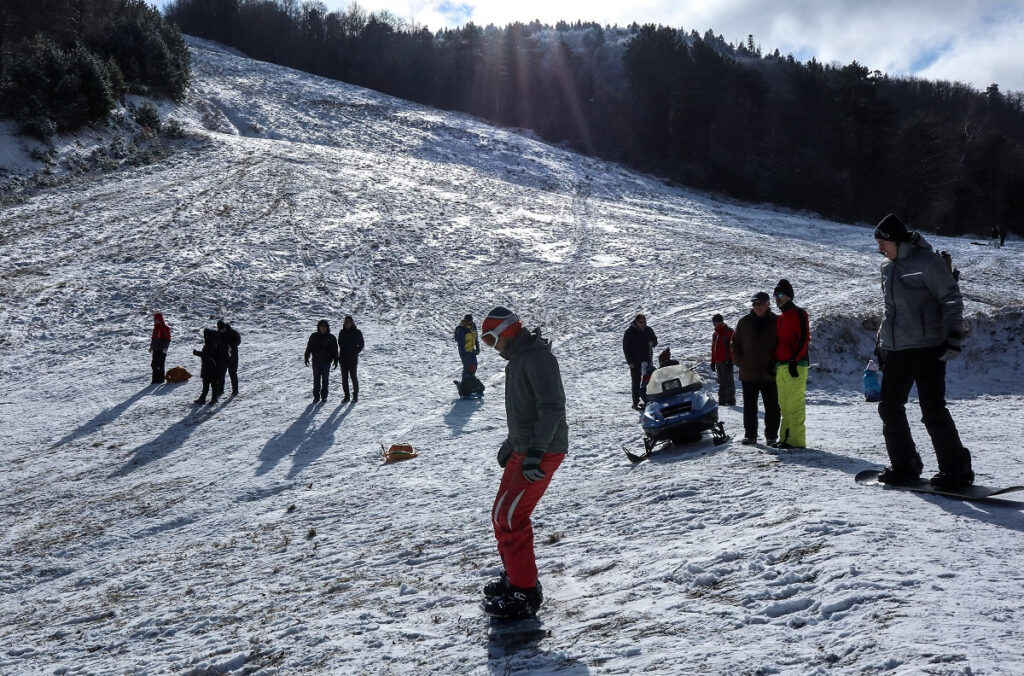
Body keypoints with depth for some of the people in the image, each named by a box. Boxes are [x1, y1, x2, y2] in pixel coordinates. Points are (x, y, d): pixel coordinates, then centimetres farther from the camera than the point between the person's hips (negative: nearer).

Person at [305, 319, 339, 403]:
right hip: (316, 362, 0)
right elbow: (309, 348, 7)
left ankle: (324, 395, 16)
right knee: (316, 379, 2)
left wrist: (335, 360, 0)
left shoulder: (331, 337, 1)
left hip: (327, 362, 0)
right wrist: (306, 358, 4)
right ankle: (316, 396, 8)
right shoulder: (314, 336, 2)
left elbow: (335, 350, 4)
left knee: (325, 379, 6)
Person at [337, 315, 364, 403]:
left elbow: (361, 345, 0)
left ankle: (355, 396, 5)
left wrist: (355, 353, -7)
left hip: (353, 359, -4)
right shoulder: (342, 332, 9)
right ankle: (346, 396, 12)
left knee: (353, 377, -3)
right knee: (344, 377, 5)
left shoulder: (357, 332, -3)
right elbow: (340, 344, 16)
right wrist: (340, 356, 6)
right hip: (343, 358, 4)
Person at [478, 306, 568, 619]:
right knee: (502, 515, 14)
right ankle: (515, 576, 28)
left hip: (541, 453, -10)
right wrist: (512, 443, 29)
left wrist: (535, 452, -29)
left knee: (509, 517, -11)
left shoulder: (536, 357, -16)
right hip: (525, 449, 10)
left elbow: (552, 407, -25)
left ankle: (525, 593, -2)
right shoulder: (519, 359, 16)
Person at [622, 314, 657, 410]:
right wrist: (630, 362, -13)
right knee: (636, 381, -2)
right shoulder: (629, 332, -8)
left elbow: (655, 341, 16)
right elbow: (625, 348, -7)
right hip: (635, 362, -5)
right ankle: (636, 402, 1)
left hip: (648, 360, 5)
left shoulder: (649, 330, 5)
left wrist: (652, 343, -10)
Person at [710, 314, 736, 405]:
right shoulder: (715, 334, 19)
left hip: (726, 361, -8)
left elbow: (731, 347, -11)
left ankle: (731, 400, -5)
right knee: (721, 382, 11)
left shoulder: (729, 332, -5)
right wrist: (713, 361, 19)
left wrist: (730, 360, -17)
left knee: (728, 381, -7)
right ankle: (722, 400, 15)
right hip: (718, 361, 8)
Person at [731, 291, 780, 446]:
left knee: (771, 406, 3)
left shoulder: (776, 322, 1)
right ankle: (750, 435, 16)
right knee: (749, 406, 8)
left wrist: (775, 363, -6)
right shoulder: (744, 322, 6)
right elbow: (735, 343, 12)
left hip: (769, 373, -2)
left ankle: (771, 436, 11)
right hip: (748, 373, 2)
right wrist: (739, 362, 0)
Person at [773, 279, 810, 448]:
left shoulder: (798, 313, -4)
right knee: (784, 405, 10)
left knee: (795, 404, -9)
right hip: (781, 366, 9)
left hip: (795, 365, -9)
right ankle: (785, 438, 15)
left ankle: (797, 440, -8)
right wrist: (774, 362, 17)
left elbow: (804, 339, -12)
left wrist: (794, 360, -19)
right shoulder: (780, 318, 21)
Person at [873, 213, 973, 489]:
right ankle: (904, 466, 21)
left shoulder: (927, 261, -9)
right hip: (895, 350, 8)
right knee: (890, 408, 8)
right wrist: (881, 342, 24)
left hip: (927, 348, -7)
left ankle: (956, 469, 2)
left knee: (932, 410, -9)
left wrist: (953, 335, -20)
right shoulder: (888, 267, 13)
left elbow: (952, 299, -10)